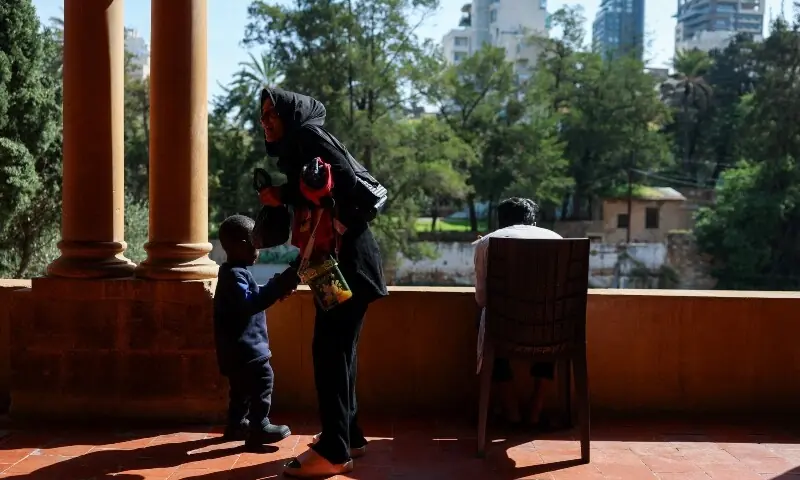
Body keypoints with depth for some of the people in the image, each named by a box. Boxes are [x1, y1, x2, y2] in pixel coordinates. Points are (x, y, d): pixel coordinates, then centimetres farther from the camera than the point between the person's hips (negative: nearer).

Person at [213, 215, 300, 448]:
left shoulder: (235, 272, 15)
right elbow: (248, 302, -31)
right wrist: (277, 287, -33)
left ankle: (237, 424, 30)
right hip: (243, 346, -11)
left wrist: (277, 288, 11)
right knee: (262, 380, -10)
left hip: (240, 346, 11)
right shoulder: (234, 274, -19)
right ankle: (259, 428, -7)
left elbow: (251, 298, 23)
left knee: (242, 386, 19)